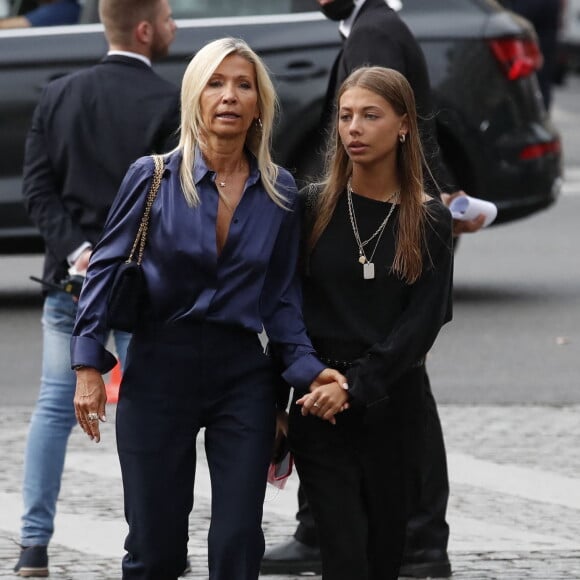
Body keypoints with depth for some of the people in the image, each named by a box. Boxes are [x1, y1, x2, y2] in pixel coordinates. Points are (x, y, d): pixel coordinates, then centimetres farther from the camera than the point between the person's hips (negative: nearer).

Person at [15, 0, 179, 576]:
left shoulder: (57, 96, 5)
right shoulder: (169, 103, -10)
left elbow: (37, 188, 0)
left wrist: (77, 251, -6)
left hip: (71, 276, 4)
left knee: (54, 408, 7)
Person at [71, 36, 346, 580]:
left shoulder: (279, 191, 4)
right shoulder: (154, 176, -4)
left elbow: (282, 296, 10)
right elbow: (106, 269, 0)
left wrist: (307, 367, -4)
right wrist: (89, 366, -5)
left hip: (243, 374, 2)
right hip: (159, 368, -2)